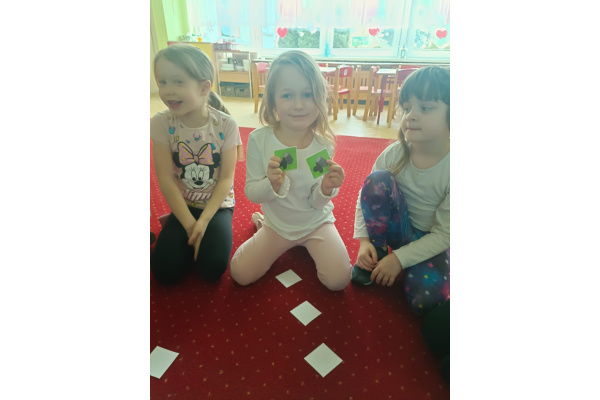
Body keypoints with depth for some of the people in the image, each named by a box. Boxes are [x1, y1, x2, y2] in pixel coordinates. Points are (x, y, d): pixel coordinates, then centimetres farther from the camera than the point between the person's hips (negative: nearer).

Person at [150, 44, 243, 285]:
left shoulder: (225, 125, -16)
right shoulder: (161, 123, -13)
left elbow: (226, 179, -13)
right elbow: (166, 180, -12)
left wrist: (203, 222, -21)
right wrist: (190, 225, -15)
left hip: (218, 205, -1)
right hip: (182, 205, 2)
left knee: (213, 267, -17)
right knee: (165, 271, -9)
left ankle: (208, 233, 13)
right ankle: (190, 235, 18)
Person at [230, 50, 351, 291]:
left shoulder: (323, 145, -16)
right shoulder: (259, 140, -18)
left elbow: (317, 202, -10)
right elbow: (251, 192, -13)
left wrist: (326, 189, -33)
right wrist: (272, 184, -34)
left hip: (316, 223, 0)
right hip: (277, 225, 0)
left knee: (338, 280, -11)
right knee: (240, 274, -3)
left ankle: (304, 245, 18)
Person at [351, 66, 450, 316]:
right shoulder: (394, 154, -15)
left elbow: (444, 234, -18)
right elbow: (368, 194, -8)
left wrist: (399, 258, -23)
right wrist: (364, 240, -20)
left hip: (433, 242, -2)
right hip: (399, 229, 2)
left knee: (424, 299, -26)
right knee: (377, 179, -25)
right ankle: (377, 251, -7)